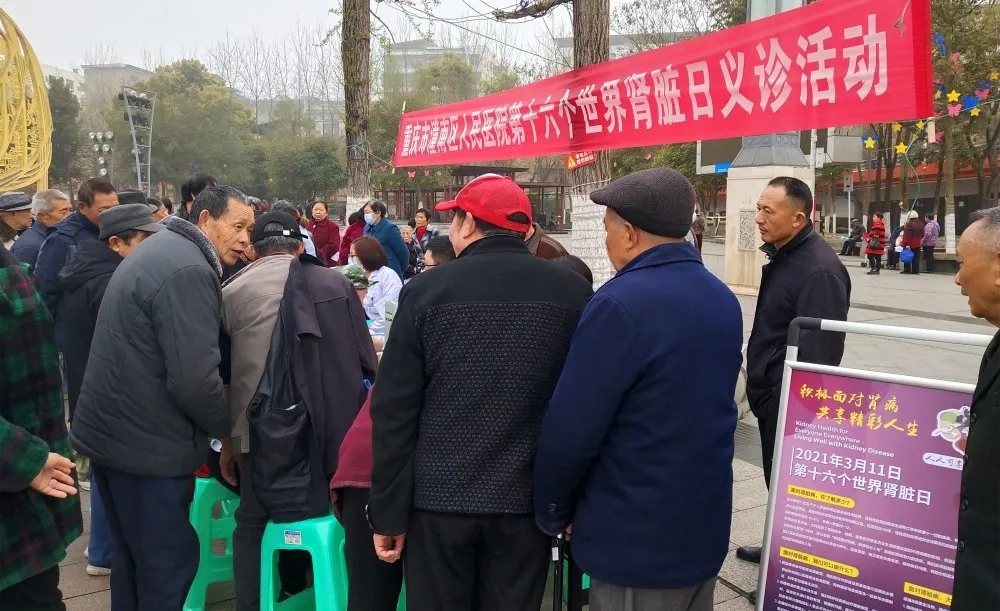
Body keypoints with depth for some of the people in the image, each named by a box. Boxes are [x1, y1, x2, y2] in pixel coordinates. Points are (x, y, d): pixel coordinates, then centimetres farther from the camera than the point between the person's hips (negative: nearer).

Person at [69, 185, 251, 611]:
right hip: (147, 442, -10)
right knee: (169, 564, 3)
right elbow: (195, 381, -27)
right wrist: (229, 429, -8)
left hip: (111, 429, 10)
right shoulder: (189, 271, -21)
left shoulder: (162, 249, 12)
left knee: (133, 559, 22)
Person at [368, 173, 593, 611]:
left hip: (439, 498, -1)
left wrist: (388, 513, 0)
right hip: (525, 499, 2)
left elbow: (394, 410, -6)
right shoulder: (573, 293, -3)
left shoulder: (426, 292, -7)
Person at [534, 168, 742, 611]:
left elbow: (570, 428, -19)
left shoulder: (621, 304, -21)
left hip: (636, 536, -7)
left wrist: (553, 513, -3)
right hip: (705, 524, 8)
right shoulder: (723, 299, 5)